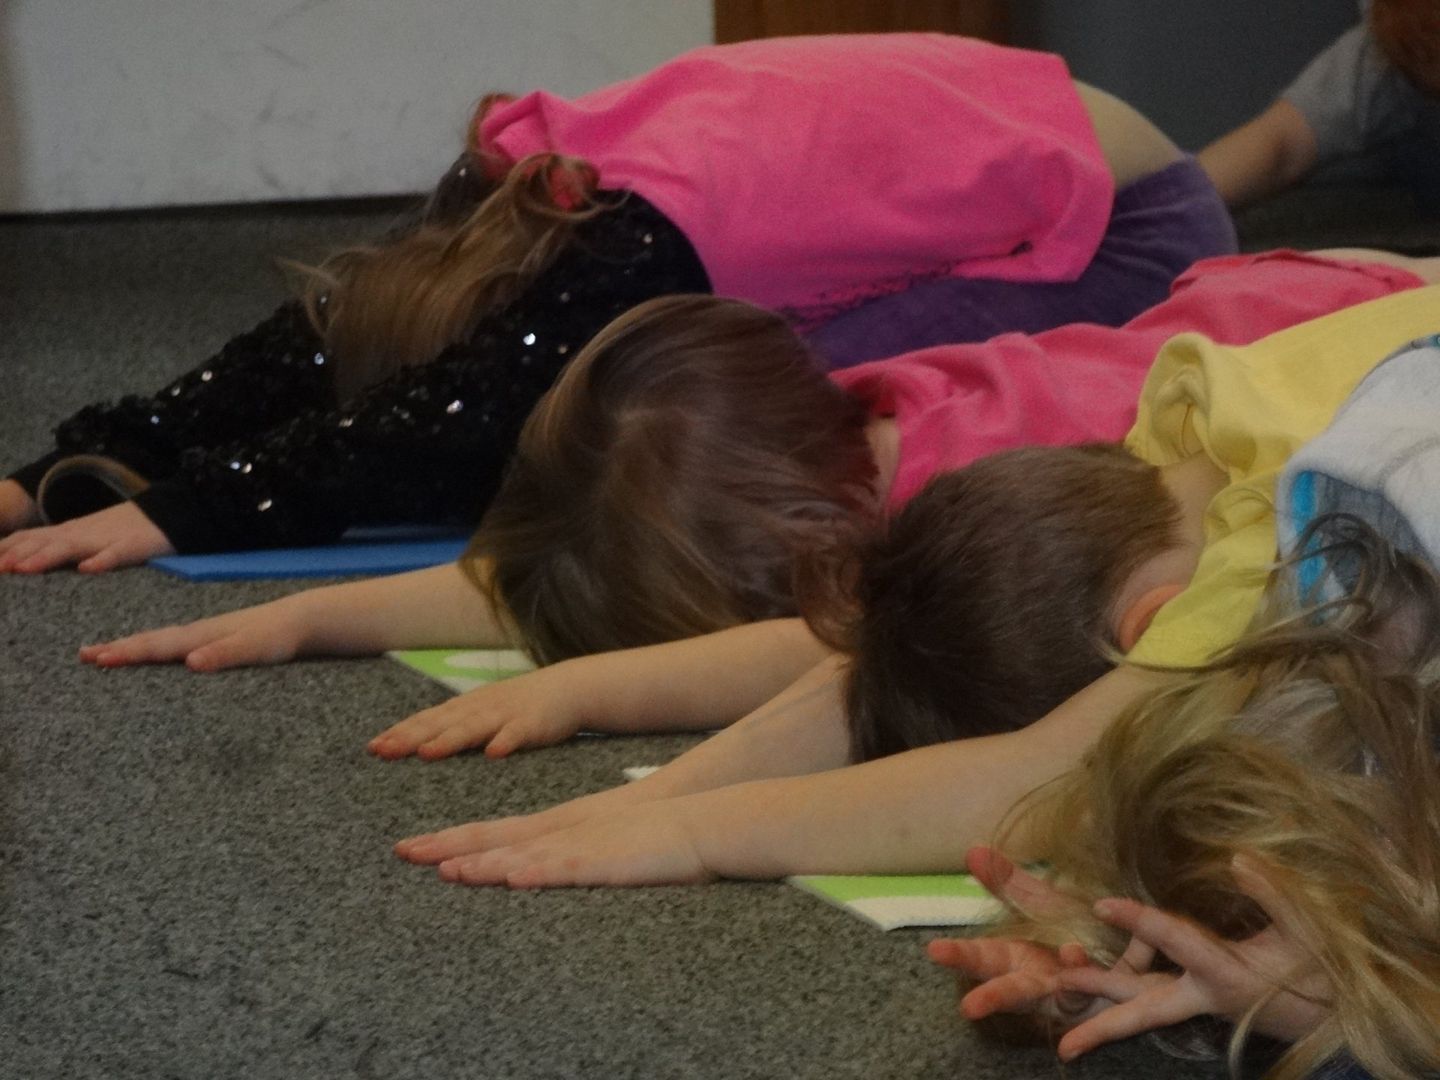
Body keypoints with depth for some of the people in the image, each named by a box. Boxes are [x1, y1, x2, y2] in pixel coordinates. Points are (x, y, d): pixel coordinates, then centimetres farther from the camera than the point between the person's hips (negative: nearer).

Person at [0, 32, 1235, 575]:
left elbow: (450, 427, -38)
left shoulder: (639, 248, -31)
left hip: (1132, 235, -8)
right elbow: (316, 340, -10)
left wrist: (174, 511, -42)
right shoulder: (519, 189, -9)